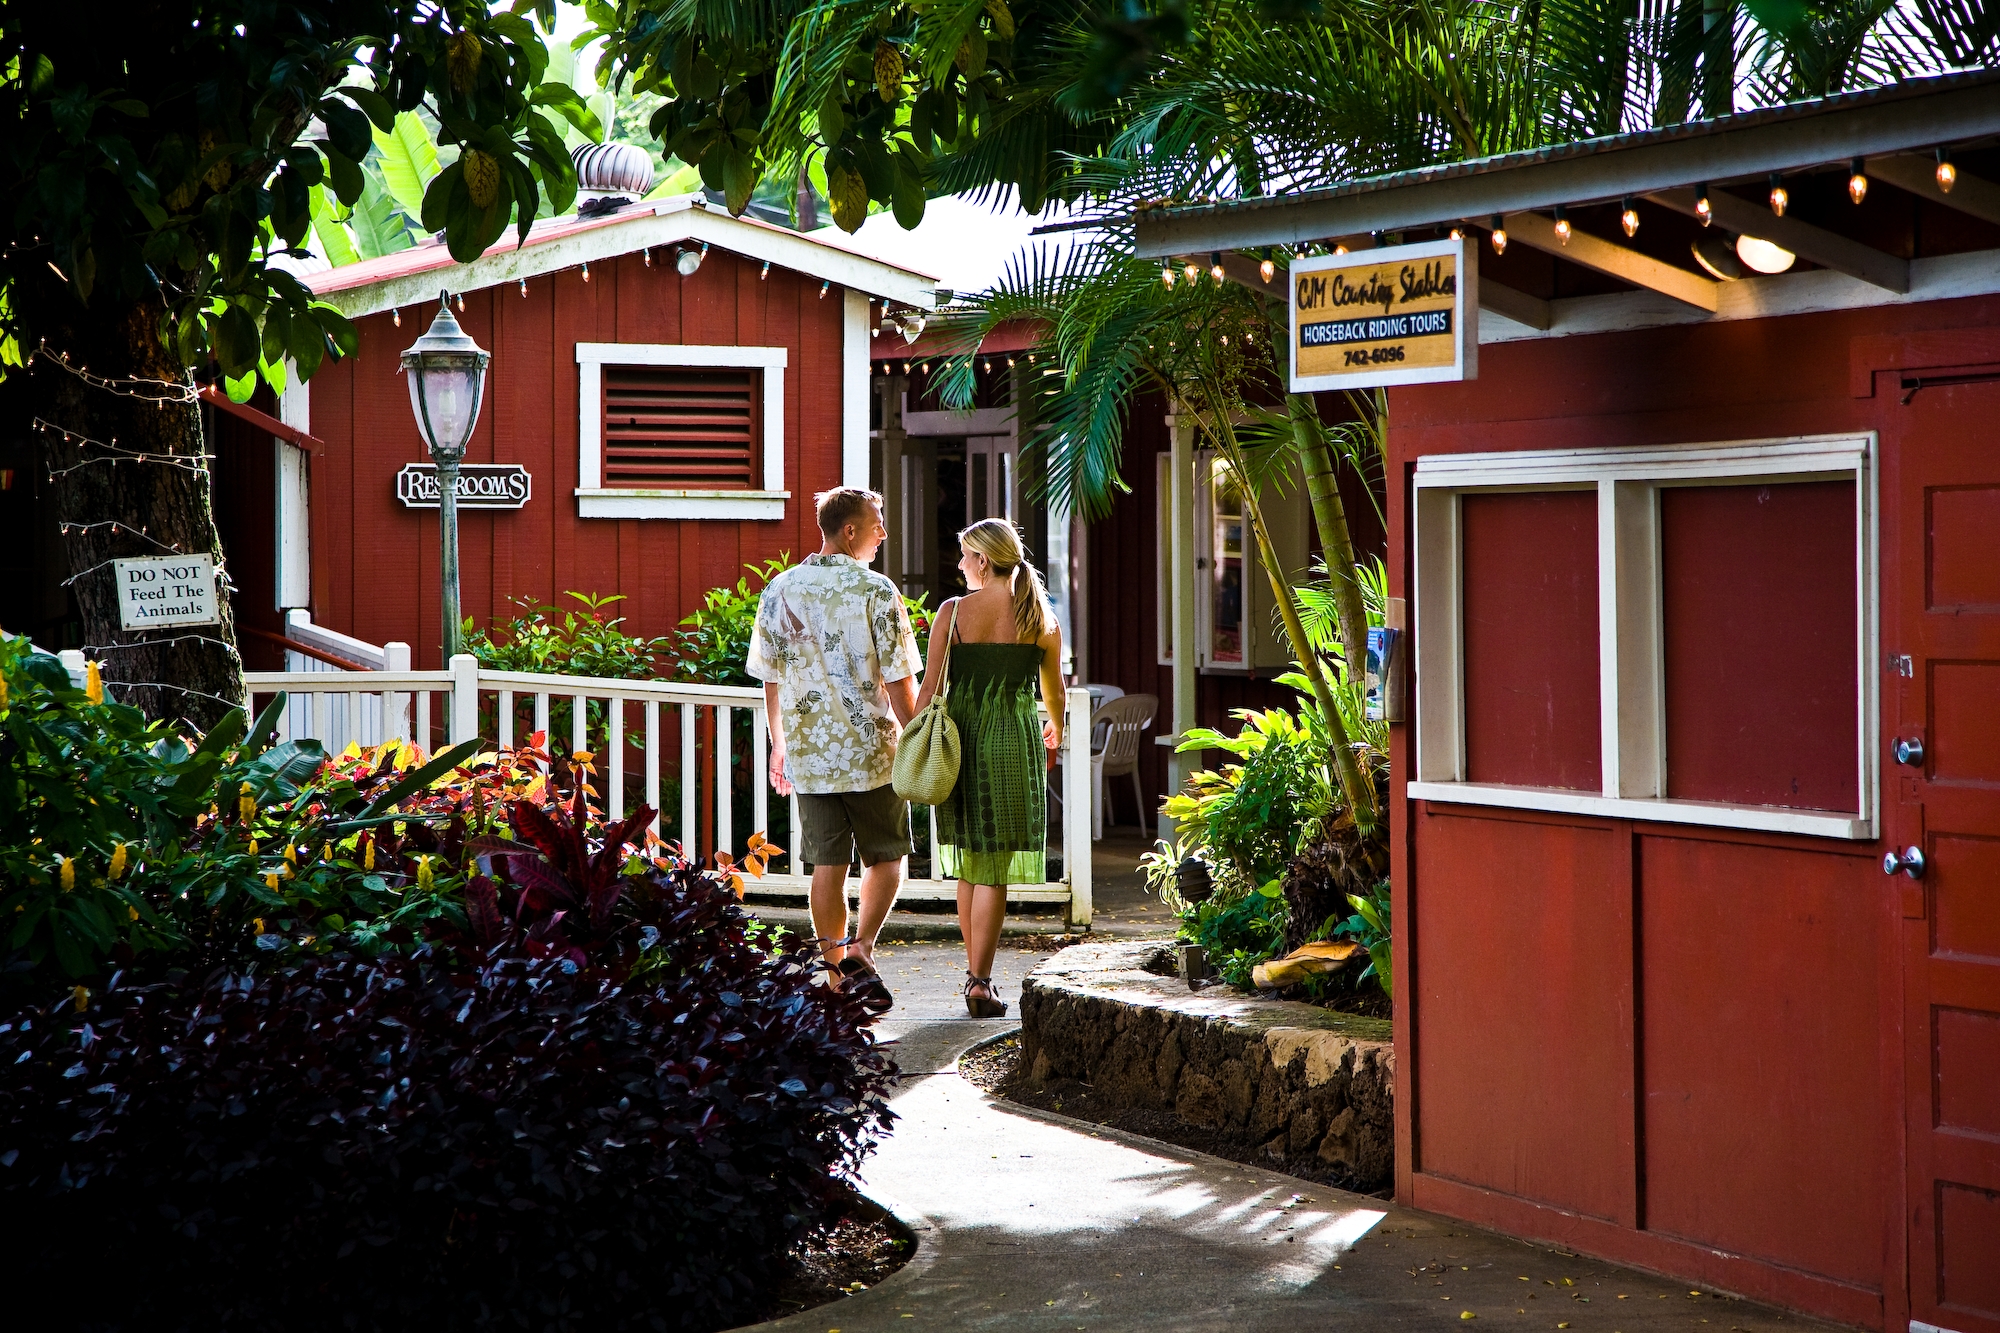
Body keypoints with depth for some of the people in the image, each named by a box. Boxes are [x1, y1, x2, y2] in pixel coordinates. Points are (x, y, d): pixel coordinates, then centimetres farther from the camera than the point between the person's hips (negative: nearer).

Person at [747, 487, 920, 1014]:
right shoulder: (876, 591, -10)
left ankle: (839, 979, 12)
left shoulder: (779, 591, 4)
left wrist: (779, 745, 20)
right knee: (886, 857, 12)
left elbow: (770, 679, 9)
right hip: (872, 752, -4)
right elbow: (899, 682, -11)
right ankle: (860, 950, -6)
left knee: (828, 866, 8)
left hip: (809, 754, 4)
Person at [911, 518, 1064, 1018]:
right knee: (996, 871, 1)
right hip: (1015, 741, -1)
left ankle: (975, 971, 25)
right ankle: (980, 982, -3)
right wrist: (1055, 728, 34)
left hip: (961, 738, 1)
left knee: (969, 864, 15)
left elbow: (929, 688, -4)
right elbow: (1054, 690, 14)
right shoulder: (1040, 618, 2)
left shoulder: (952, 612, -2)